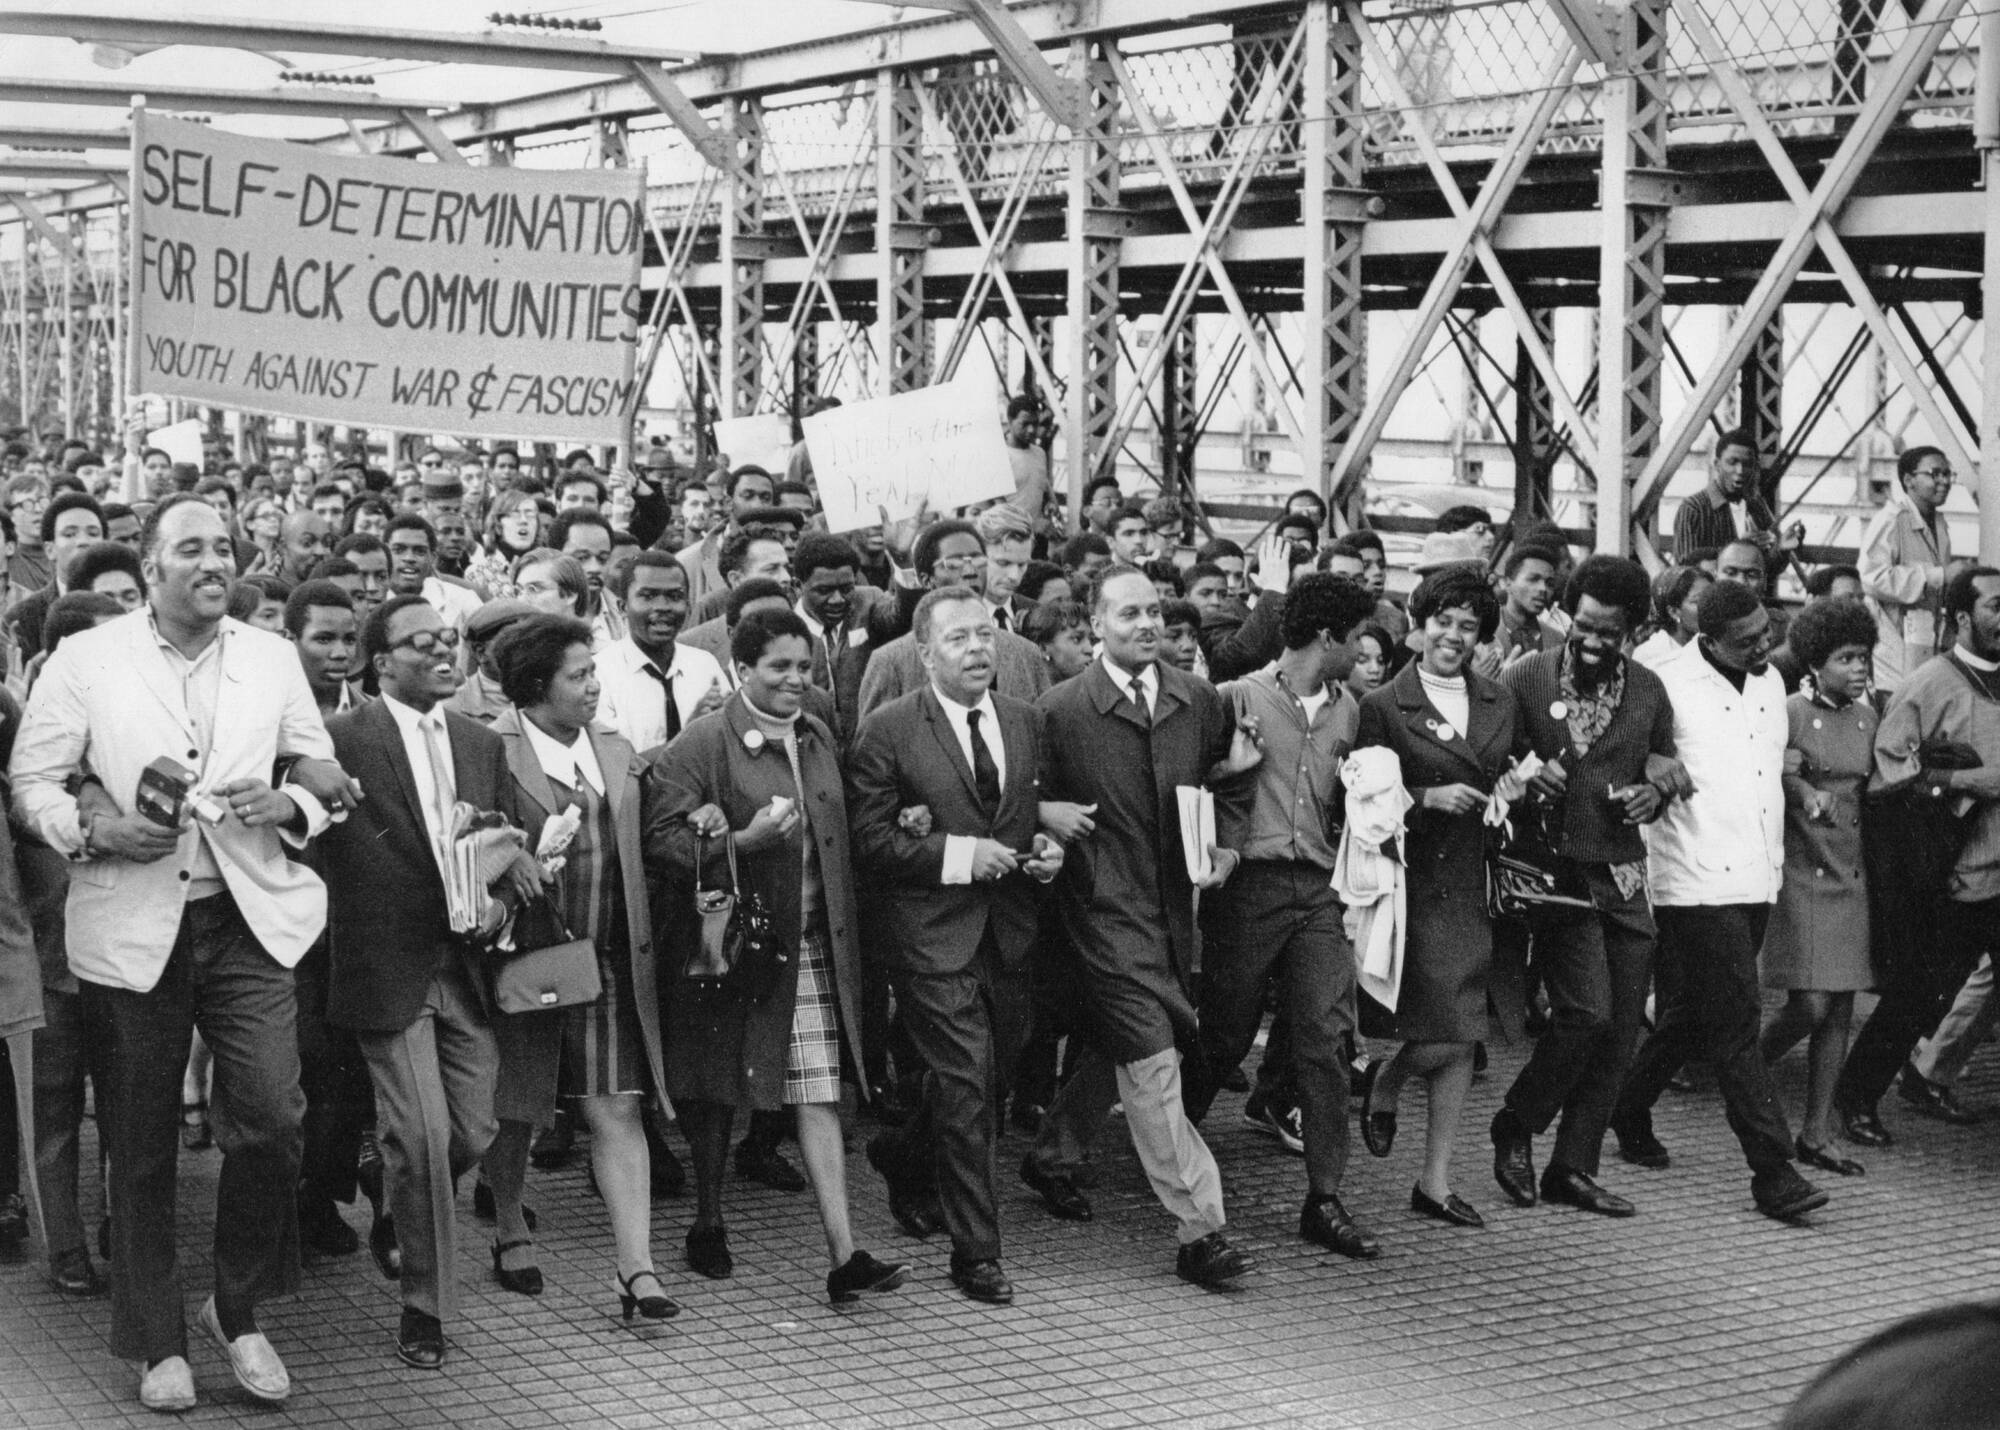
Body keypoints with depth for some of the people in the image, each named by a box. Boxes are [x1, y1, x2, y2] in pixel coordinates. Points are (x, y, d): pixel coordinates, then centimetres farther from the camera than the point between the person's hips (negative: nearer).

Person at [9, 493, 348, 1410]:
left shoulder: (273, 659, 10)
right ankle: (158, 1344, 20)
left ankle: (238, 1313, 11)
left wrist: (286, 806, -6)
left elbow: (323, 775, 15)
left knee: (271, 1118, -11)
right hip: (132, 929, -1)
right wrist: (97, 832, -14)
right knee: (140, 1144, 6)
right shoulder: (86, 659, 2)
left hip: (249, 920, 1)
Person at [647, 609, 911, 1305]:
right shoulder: (700, 745, -8)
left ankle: (845, 1257, -9)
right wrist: (744, 839, -23)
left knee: (820, 1098, -3)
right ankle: (708, 1226, 31)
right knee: (717, 1094, 10)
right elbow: (659, 841, -13)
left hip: (813, 948, 4)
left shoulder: (817, 738, 13)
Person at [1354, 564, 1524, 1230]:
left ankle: (1436, 1181, 14)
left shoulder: (1501, 703, 11)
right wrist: (1427, 797, -16)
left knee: (1461, 1041, 5)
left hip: (1480, 881, 5)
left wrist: (1516, 785, 2)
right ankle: (1384, 1080, 24)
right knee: (1447, 1035, -11)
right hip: (1420, 881, -5)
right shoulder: (1384, 707, -3)